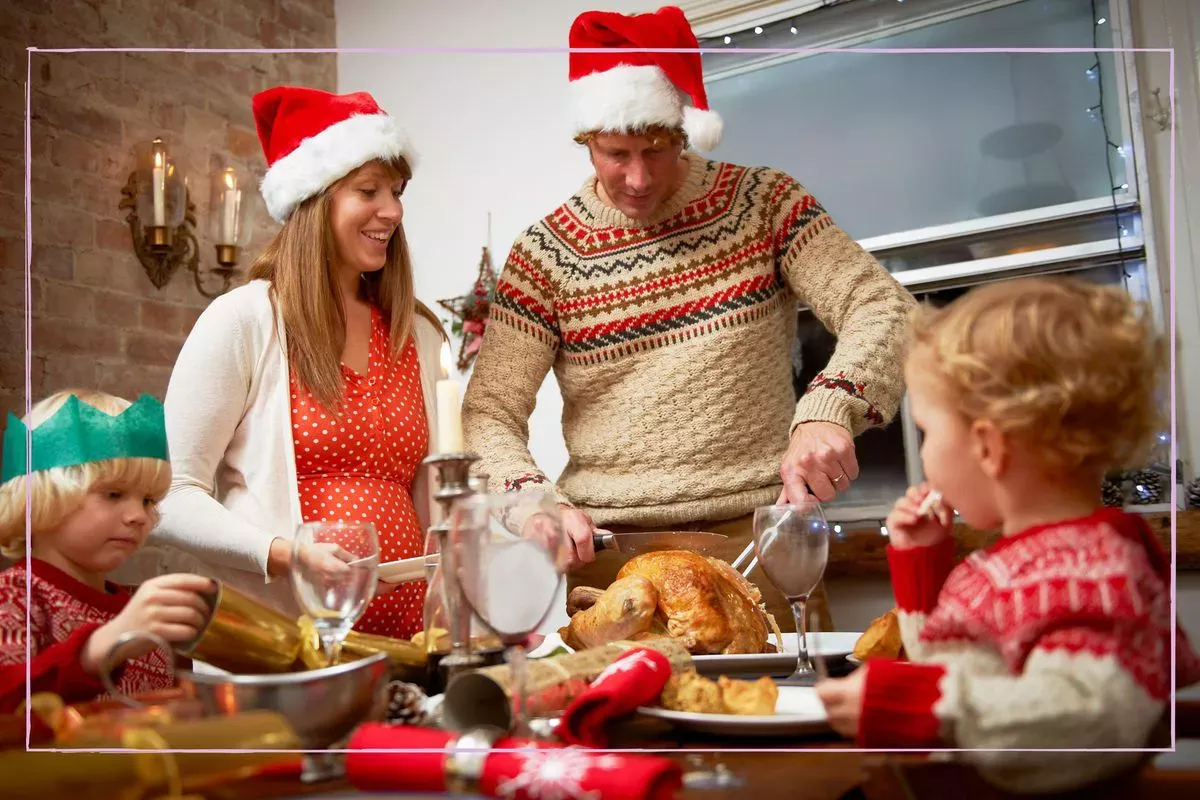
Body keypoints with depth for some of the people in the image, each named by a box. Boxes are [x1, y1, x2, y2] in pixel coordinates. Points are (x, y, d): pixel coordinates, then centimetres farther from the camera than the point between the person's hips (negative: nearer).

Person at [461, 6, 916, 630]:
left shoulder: (763, 202, 1)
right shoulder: (545, 254, 1)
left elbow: (881, 307, -8)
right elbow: (489, 411, 0)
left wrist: (829, 409, -28)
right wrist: (538, 500, -20)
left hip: (754, 532, 0)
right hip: (604, 547, 1)